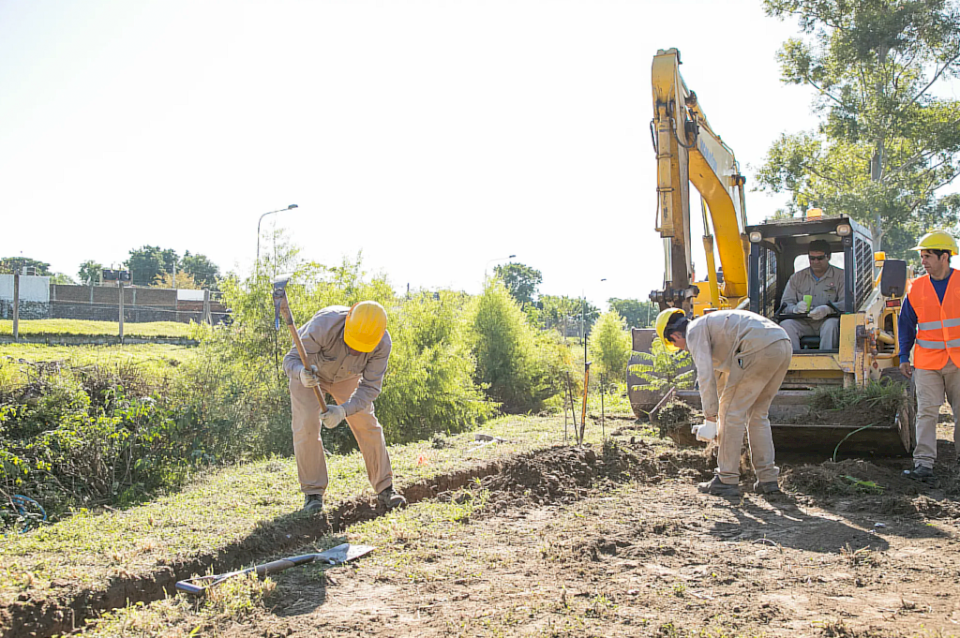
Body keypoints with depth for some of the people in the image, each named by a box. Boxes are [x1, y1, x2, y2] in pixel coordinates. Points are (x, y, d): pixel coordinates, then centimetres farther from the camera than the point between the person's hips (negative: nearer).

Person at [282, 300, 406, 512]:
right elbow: (291, 360, -35)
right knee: (307, 425, -17)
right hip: (308, 371, -2)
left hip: (347, 376, 2)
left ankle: (385, 489, 10)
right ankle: (312, 493, -4)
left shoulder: (382, 343, -32)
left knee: (367, 425, -3)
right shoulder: (323, 325, -41)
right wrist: (302, 374, -60)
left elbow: (370, 387, -28)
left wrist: (344, 410, -44)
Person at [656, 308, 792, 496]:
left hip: (759, 347, -9)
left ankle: (727, 480, 6)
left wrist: (710, 417, -4)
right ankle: (767, 479, 17)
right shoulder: (712, 327, 34)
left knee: (732, 413, 2)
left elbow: (705, 375, -7)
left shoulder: (694, 331, 5)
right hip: (784, 346, 10)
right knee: (758, 414, 19)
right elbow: (721, 375, 45)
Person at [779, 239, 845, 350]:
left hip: (827, 321, -2)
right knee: (785, 324, -27)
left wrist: (827, 309, -28)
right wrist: (796, 308, -18)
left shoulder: (840, 275, 8)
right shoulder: (797, 277, 16)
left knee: (831, 324, -36)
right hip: (804, 323, 2)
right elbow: (785, 303, 8)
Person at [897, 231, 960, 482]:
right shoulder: (916, 287, 5)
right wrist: (904, 357, 7)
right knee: (927, 411, -6)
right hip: (927, 361, 1)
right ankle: (923, 464, -9)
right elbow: (906, 324, 11)